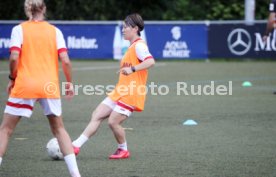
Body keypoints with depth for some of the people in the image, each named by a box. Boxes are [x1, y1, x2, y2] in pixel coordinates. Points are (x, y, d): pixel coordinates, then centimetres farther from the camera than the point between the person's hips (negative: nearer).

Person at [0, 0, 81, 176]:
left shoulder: (19, 29, 0)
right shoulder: (55, 31, 5)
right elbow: (65, 60, -2)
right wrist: (70, 82, 9)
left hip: (24, 85, -2)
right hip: (50, 87, 3)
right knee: (59, 128, 17)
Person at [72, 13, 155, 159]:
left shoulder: (139, 45, -13)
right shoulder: (132, 46, 18)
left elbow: (150, 61, -30)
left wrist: (132, 69, -37)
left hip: (130, 94, -10)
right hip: (120, 92, 10)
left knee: (113, 122, -11)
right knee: (97, 116, 2)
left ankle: (123, 150, 11)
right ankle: (76, 146, -1)